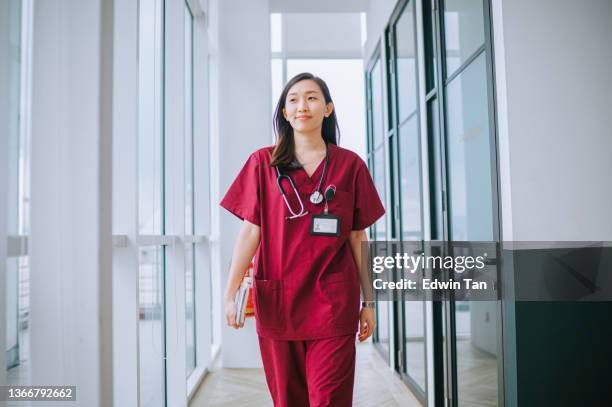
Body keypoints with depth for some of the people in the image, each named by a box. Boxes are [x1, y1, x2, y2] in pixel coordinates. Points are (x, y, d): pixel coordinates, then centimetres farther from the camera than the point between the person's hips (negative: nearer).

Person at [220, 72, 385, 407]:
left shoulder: (350, 165, 5)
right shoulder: (263, 163, 4)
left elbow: (358, 238, 6)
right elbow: (250, 231, 1)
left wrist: (368, 301, 7)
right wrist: (230, 292, -6)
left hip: (333, 304, 0)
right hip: (276, 302, 1)